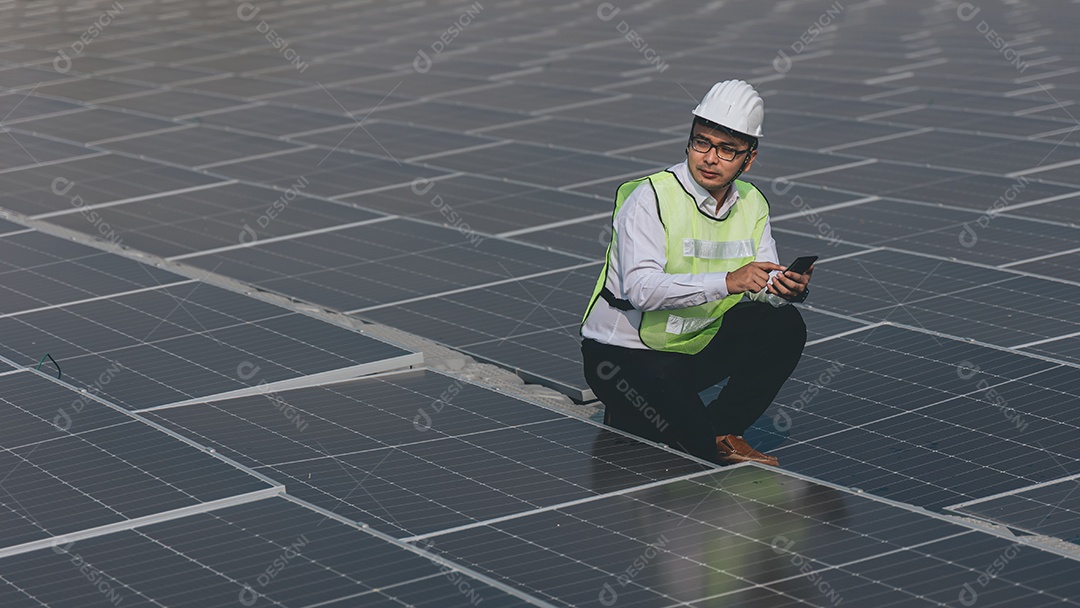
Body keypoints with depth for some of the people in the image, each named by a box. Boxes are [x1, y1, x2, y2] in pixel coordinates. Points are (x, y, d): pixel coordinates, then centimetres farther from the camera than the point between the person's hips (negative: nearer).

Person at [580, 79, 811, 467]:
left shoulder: (752, 205, 2)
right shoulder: (651, 198, -19)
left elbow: (766, 285, -2)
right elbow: (640, 288, -32)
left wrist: (789, 289, -28)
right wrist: (727, 282, -41)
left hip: (696, 347, 8)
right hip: (624, 353, -8)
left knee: (784, 326, -13)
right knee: (694, 442, -34)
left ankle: (722, 432, 0)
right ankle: (627, 419, -2)